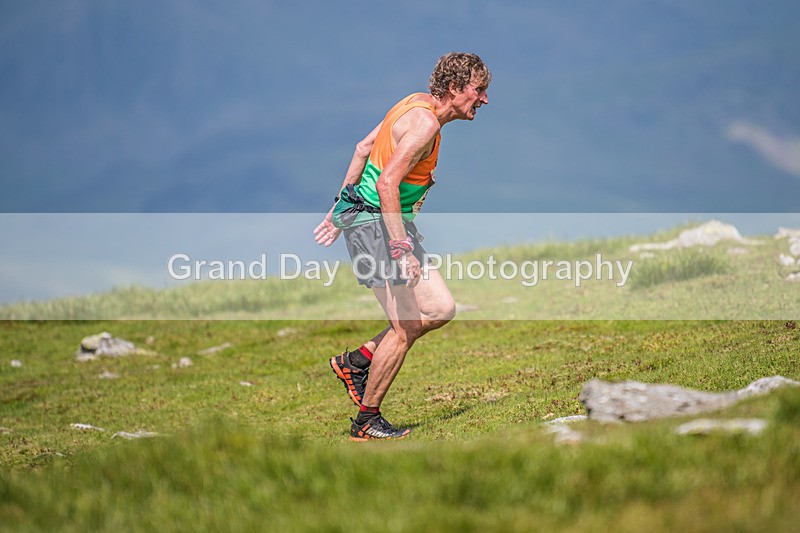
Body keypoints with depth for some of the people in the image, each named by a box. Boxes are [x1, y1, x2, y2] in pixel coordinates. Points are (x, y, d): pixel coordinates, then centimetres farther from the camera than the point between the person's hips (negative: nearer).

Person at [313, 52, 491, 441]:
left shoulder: (417, 103, 11)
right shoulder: (425, 123, -19)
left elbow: (364, 148, 18)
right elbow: (387, 183, -27)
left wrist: (339, 209, 23)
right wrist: (400, 249, -29)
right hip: (374, 222, -10)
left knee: (440, 310, 7)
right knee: (406, 327, -9)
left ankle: (355, 361, 16)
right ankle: (366, 421, 0)